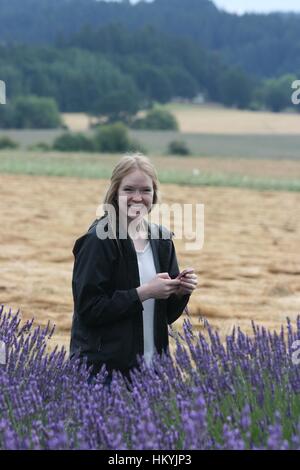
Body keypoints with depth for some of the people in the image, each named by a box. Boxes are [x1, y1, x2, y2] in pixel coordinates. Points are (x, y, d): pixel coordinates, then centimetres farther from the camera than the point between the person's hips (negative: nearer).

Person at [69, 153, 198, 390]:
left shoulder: (161, 239, 7)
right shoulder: (99, 240, -12)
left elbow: (167, 314, 13)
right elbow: (88, 308, -17)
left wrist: (180, 292, -7)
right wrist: (143, 292, -20)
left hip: (149, 364, 6)